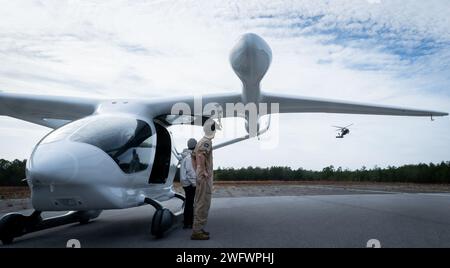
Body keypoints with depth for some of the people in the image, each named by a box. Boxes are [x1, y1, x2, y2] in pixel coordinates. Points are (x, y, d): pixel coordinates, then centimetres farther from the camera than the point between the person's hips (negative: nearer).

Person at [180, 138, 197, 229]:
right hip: (189, 183, -10)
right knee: (189, 202, -4)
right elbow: (190, 171, -21)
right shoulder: (189, 157, -17)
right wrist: (194, 182, -18)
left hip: (186, 182, 10)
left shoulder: (186, 156, 14)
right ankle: (187, 223, 1)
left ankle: (190, 220, 27)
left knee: (190, 202, 17)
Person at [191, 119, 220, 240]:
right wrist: (204, 172, -24)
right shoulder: (207, 142, -15)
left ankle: (198, 228, 24)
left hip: (199, 176, 10)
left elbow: (194, 156, 21)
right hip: (205, 177, -10)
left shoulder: (201, 141, 14)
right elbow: (201, 156, -31)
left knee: (199, 202, 15)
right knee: (203, 204, -5)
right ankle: (197, 231, 0)